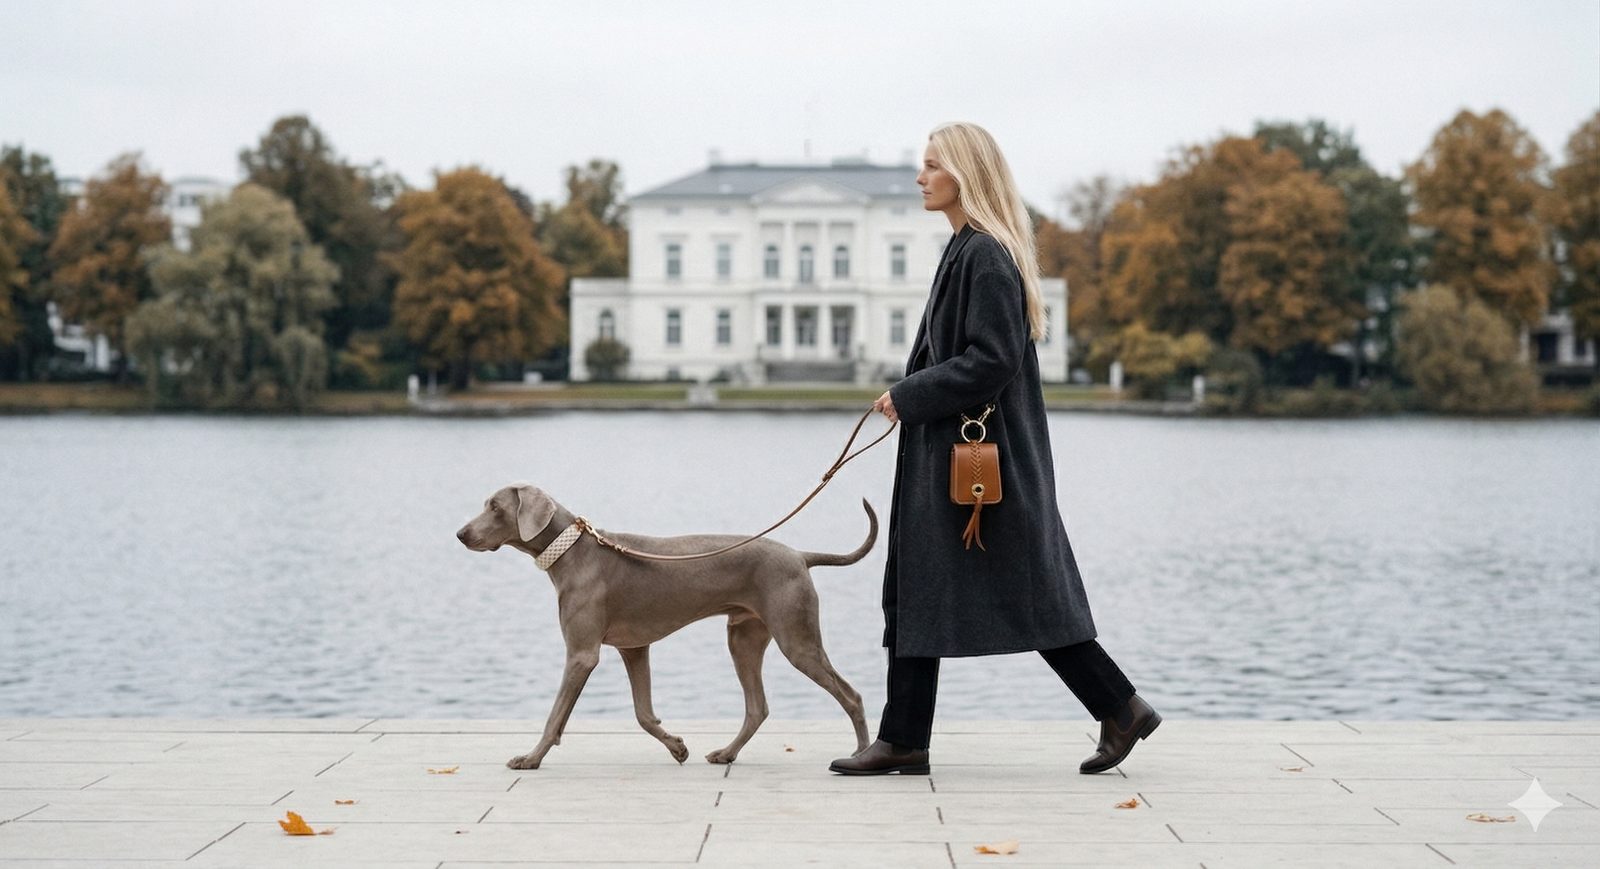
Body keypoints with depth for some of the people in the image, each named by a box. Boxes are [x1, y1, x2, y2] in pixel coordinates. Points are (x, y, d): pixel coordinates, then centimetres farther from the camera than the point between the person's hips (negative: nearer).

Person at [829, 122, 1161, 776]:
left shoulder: (986, 256, -16)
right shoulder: (967, 249, 15)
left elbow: (991, 361, -22)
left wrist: (908, 397, -15)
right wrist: (908, 393, 11)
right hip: (947, 455, 10)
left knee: (1027, 593, -4)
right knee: (915, 593, 8)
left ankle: (1121, 708, 7)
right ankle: (903, 741, 11)